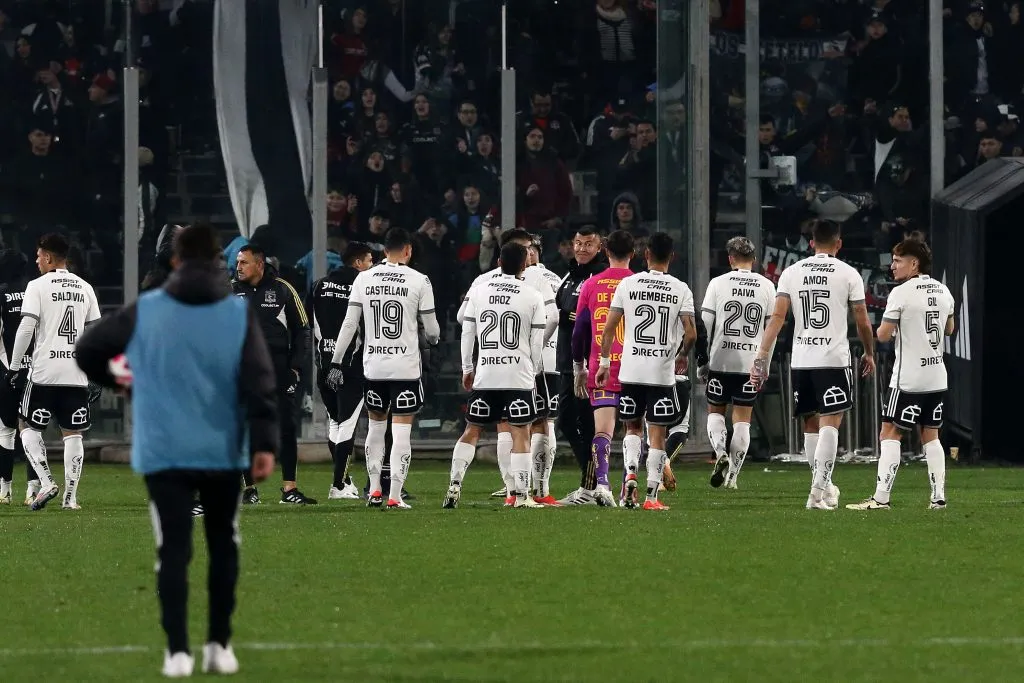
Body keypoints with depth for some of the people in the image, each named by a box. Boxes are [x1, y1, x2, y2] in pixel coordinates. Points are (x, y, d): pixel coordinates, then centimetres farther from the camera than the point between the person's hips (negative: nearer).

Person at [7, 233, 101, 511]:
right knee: (73, 434, 8)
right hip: (77, 373, 4)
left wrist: (14, 367, -2)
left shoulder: (38, 286, -4)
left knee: (30, 428, 10)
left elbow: (26, 328, -11)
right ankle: (70, 496, 4)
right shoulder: (85, 288, 9)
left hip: (44, 372, -4)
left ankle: (46, 483, -6)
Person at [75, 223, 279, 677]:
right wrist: (264, 444, -12)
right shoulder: (239, 313, -3)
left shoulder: (144, 311, -1)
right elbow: (259, 383, -11)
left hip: (164, 454, 0)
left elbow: (87, 350, 7)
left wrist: (115, 380, 27)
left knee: (173, 552, 2)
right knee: (223, 548, 16)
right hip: (224, 453, 0)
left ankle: (177, 651, -7)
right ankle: (219, 645, 15)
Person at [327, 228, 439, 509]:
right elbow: (432, 330, 0)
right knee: (401, 431, 1)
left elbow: (349, 324, 2)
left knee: (376, 425, 18)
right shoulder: (419, 281, -5)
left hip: (373, 366, 3)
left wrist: (336, 363, 7)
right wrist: (433, 337, 24)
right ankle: (395, 496, -2)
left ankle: (374, 490, 16)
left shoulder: (364, 279, 2)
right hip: (406, 367, -3)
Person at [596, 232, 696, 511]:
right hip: (662, 371, -1)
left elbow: (609, 327, -1)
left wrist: (604, 362, 10)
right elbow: (690, 333, -8)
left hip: (631, 369, 1)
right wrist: (683, 355, 13)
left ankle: (631, 472, -4)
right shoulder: (681, 290, -3)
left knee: (633, 427, 19)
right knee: (658, 433, 5)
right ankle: (652, 495, 1)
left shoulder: (628, 284, -1)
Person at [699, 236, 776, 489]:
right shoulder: (767, 286, 2)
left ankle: (720, 452, -12)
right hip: (751, 362, 1)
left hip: (720, 360, -1)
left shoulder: (718, 284, -3)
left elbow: (705, 325, -3)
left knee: (715, 411, 14)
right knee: (742, 419, 7)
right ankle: (732, 475, 7)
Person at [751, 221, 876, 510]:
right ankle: (818, 491, -18)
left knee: (811, 424, 15)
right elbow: (862, 321, 5)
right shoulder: (848, 274, 0)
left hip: (801, 361, 3)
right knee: (829, 423, -6)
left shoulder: (791, 273, 6)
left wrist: (761, 357, -3)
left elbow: (777, 317, -2)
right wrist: (869, 353, 21)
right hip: (834, 359, -3)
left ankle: (823, 485, 24)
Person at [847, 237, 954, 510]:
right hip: (937, 377, 7)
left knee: (890, 433, -4)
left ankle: (881, 498, -10)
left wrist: (885, 326, 8)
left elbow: (883, 335, -13)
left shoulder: (901, 293, -14)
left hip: (908, 378, -7)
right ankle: (939, 496, 9)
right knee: (931, 435, 14)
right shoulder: (943, 291, 8)